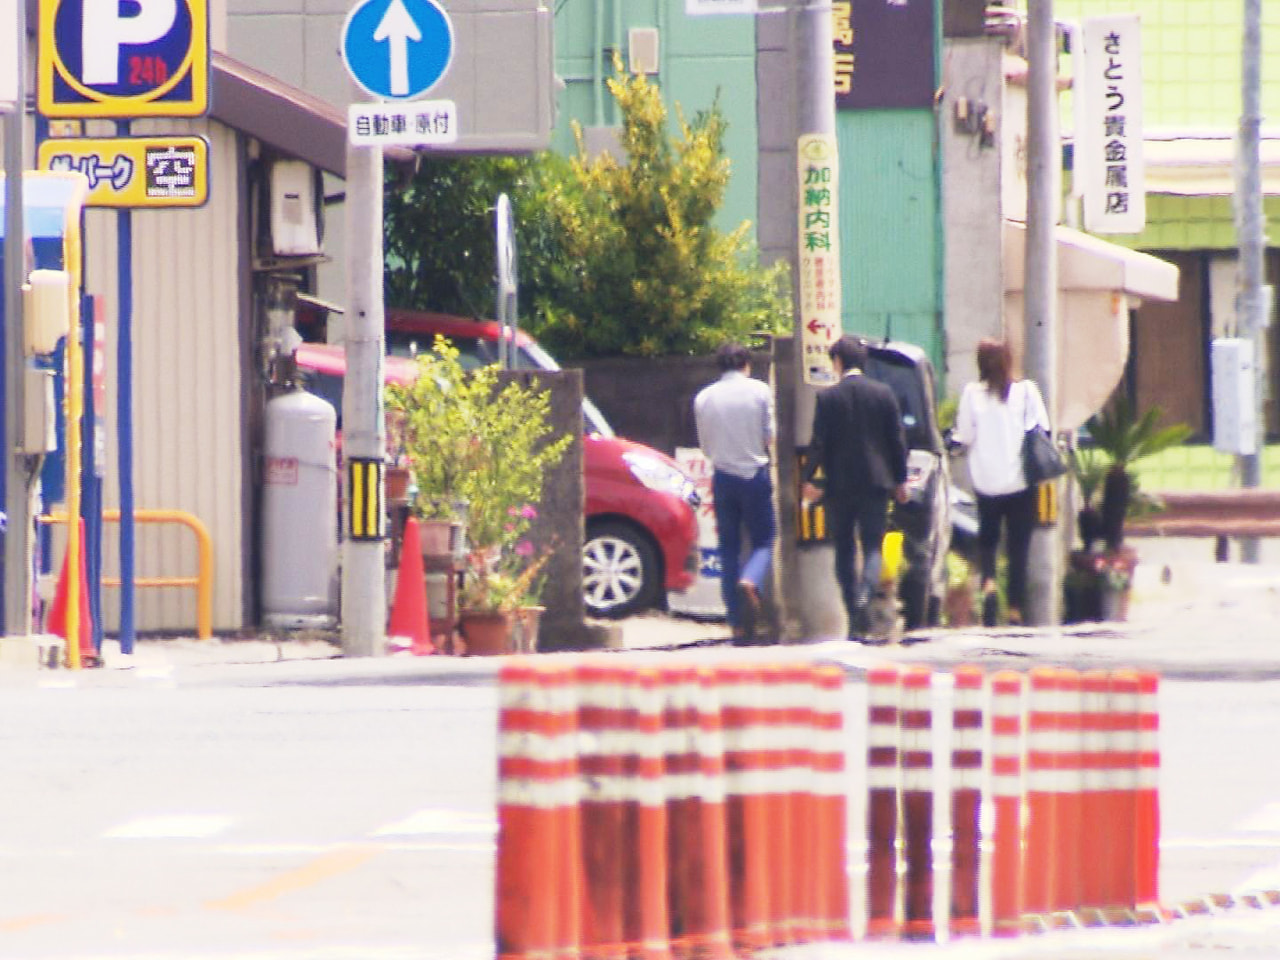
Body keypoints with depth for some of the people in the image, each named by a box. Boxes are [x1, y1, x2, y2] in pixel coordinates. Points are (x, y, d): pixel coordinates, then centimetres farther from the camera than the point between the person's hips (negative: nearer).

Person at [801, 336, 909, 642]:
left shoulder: (828, 397, -6)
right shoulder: (884, 394, 0)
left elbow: (819, 442, -7)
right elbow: (897, 440, 3)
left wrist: (808, 478, 2)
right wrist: (900, 480, 12)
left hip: (839, 484, -1)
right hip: (875, 482, 1)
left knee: (844, 549, 9)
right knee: (872, 545, 4)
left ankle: (854, 619, 8)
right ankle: (865, 596, -24)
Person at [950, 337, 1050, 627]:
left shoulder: (972, 394, -6)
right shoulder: (1026, 391, -6)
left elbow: (964, 437, -6)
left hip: (986, 481, 0)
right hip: (1020, 481, 0)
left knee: (987, 539, 16)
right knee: (1018, 547, 7)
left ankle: (988, 584, -11)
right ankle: (1016, 609, 5)